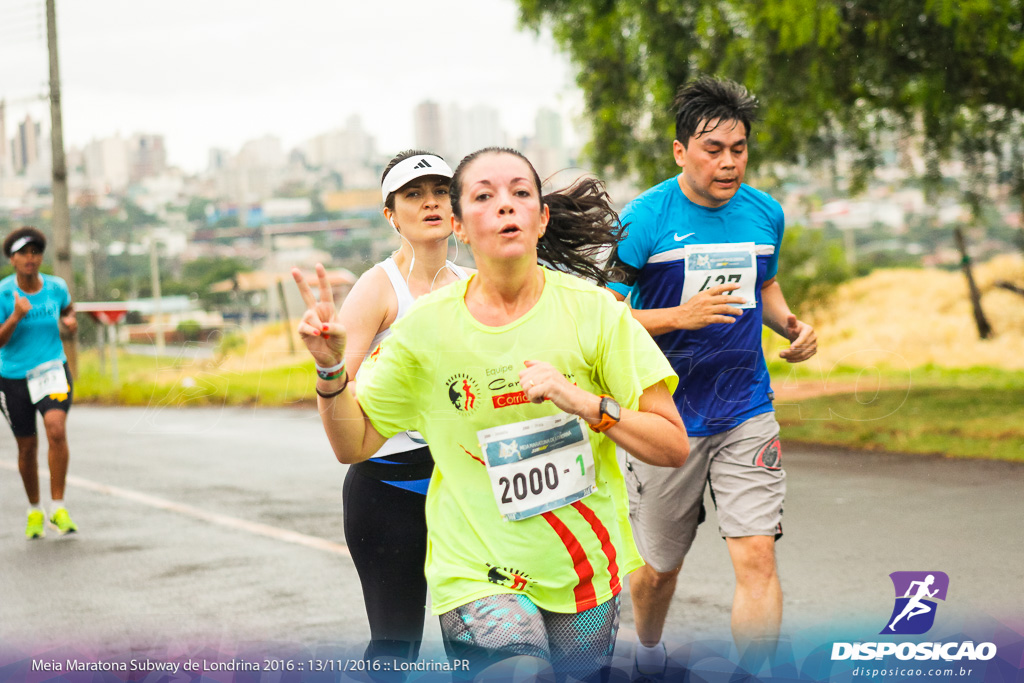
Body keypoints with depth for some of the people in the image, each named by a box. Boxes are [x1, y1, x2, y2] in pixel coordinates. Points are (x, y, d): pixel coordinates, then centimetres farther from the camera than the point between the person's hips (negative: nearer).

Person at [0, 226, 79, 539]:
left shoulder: (56, 287, -2)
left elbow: (67, 307, 22)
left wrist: (70, 320, -1)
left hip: (52, 370, 0)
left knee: (56, 431, -24)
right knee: (27, 447, 8)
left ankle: (58, 508, -15)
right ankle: (35, 511, 30)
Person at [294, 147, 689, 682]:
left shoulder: (593, 311, -6)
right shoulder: (426, 326, -3)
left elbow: (673, 447, -5)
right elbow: (354, 445, 6)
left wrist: (583, 402, -18)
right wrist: (330, 368, -11)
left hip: (583, 575, 2)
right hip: (477, 573, -2)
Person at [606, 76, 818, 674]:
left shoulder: (765, 213, 3)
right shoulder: (645, 218, -12)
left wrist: (791, 324, 0)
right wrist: (680, 316, -26)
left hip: (747, 413, 2)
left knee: (757, 558, -12)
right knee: (659, 567, 14)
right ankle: (648, 654, 44)